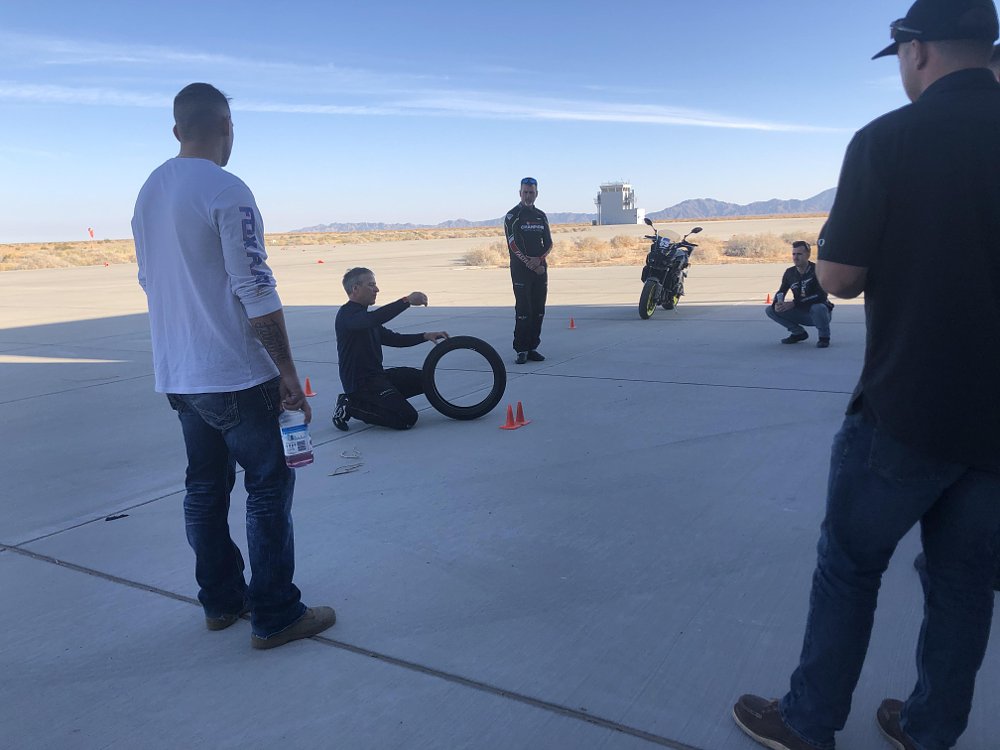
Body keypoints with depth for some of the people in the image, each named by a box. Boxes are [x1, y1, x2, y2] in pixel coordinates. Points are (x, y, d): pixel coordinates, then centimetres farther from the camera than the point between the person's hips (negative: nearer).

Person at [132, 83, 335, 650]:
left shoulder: (149, 193, 12)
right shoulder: (226, 192, -13)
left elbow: (150, 280, 17)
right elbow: (256, 292, -18)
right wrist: (288, 373, -14)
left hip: (178, 376, 8)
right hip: (236, 375, -8)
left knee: (206, 486, 15)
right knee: (269, 486, 1)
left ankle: (221, 600, 27)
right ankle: (275, 616, 6)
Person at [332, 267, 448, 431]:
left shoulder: (362, 315, 19)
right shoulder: (347, 314, -13)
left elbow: (393, 339, 18)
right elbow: (373, 318, -36)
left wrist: (425, 336, 6)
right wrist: (407, 301, -36)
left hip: (375, 375, 10)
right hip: (360, 382, -10)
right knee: (407, 419, -18)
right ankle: (351, 406, -6)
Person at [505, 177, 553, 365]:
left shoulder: (541, 216, 15)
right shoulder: (512, 216, -2)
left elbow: (549, 243, 12)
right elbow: (514, 245, -10)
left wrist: (539, 259, -8)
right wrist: (530, 264, -15)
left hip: (540, 268, 5)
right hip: (520, 270, -5)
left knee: (538, 311, 4)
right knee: (523, 311, -8)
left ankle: (532, 348, 11)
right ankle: (521, 350, -3)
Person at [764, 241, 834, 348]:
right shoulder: (790, 272, 1)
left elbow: (821, 296, -27)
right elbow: (781, 292, 4)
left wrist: (794, 303, -33)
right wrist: (777, 303, -23)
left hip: (818, 314, -5)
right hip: (800, 313, 6)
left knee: (818, 308, -41)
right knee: (770, 310, -8)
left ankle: (824, 337, -11)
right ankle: (799, 333, 7)